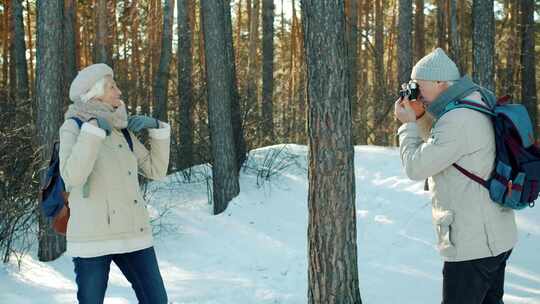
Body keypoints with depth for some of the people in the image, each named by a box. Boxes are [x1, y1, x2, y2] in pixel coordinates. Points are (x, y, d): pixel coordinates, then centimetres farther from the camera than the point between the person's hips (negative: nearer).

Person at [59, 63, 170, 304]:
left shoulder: (122, 130, 13)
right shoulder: (73, 127, -4)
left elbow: (156, 170, 14)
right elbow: (72, 177, -21)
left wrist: (157, 128, 4)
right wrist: (94, 128, -19)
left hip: (132, 232, 6)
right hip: (92, 237, -6)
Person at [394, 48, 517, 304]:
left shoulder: (458, 120, -23)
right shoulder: (476, 105, 10)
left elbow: (416, 168, -17)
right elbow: (438, 147, 25)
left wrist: (408, 125, -3)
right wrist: (419, 116, 11)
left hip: (472, 246, -10)